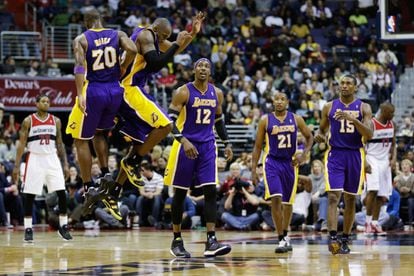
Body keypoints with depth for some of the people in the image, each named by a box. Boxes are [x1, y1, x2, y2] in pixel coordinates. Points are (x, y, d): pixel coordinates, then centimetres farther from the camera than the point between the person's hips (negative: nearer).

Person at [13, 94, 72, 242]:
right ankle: (28, 228, 6)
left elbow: (60, 144, 12)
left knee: (61, 193, -5)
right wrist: (17, 166, -6)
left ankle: (63, 226, 5)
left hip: (52, 159, 2)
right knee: (30, 195, -2)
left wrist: (65, 164, 6)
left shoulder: (55, 121, 7)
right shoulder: (28, 121, -1)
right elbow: (21, 144, -1)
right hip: (35, 159, -2)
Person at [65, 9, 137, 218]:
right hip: (115, 91, 4)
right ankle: (105, 175, 13)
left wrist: (80, 94, -23)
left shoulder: (81, 40, -1)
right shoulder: (117, 35, 7)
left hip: (93, 91, -4)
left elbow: (80, 66, -16)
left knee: (81, 140, 9)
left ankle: (89, 188, 3)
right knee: (99, 132, 27)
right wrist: (122, 67, 6)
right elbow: (132, 50, -12)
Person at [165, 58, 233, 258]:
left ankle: (211, 241, -11)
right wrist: (183, 140, -27)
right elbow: (170, 120, -14)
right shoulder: (183, 92, -9)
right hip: (186, 145, -4)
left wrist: (227, 143, 14)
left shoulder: (217, 93, 7)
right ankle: (177, 240, 14)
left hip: (207, 146, 4)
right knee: (180, 193, 4)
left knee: (210, 191, -8)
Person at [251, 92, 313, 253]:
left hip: (290, 163, 2)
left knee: (287, 202, 11)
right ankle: (282, 240, -15)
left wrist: (304, 154, -4)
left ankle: (285, 235, 31)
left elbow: (309, 137, 14)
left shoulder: (296, 119, 1)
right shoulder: (265, 120, -2)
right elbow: (257, 146, 2)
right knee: (276, 199, -18)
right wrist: (253, 170, -3)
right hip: (272, 162, -2)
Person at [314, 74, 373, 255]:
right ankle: (332, 238, -23)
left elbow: (369, 134, -9)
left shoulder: (363, 108, 1)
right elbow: (322, 129, 17)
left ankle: (345, 240, 18)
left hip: (355, 156, 1)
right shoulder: (329, 107, 6)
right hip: (335, 155, 0)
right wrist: (320, 136, -7)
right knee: (333, 197, -15)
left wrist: (353, 119, -23)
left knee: (350, 200, 8)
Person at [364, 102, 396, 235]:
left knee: (382, 195, 5)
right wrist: (364, 163, -21)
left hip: (385, 161, 7)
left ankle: (375, 223, 12)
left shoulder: (392, 124, 6)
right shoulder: (371, 124, -13)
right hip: (372, 160, -7)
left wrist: (394, 158, -1)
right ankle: (368, 221, -11)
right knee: (373, 190, -20)